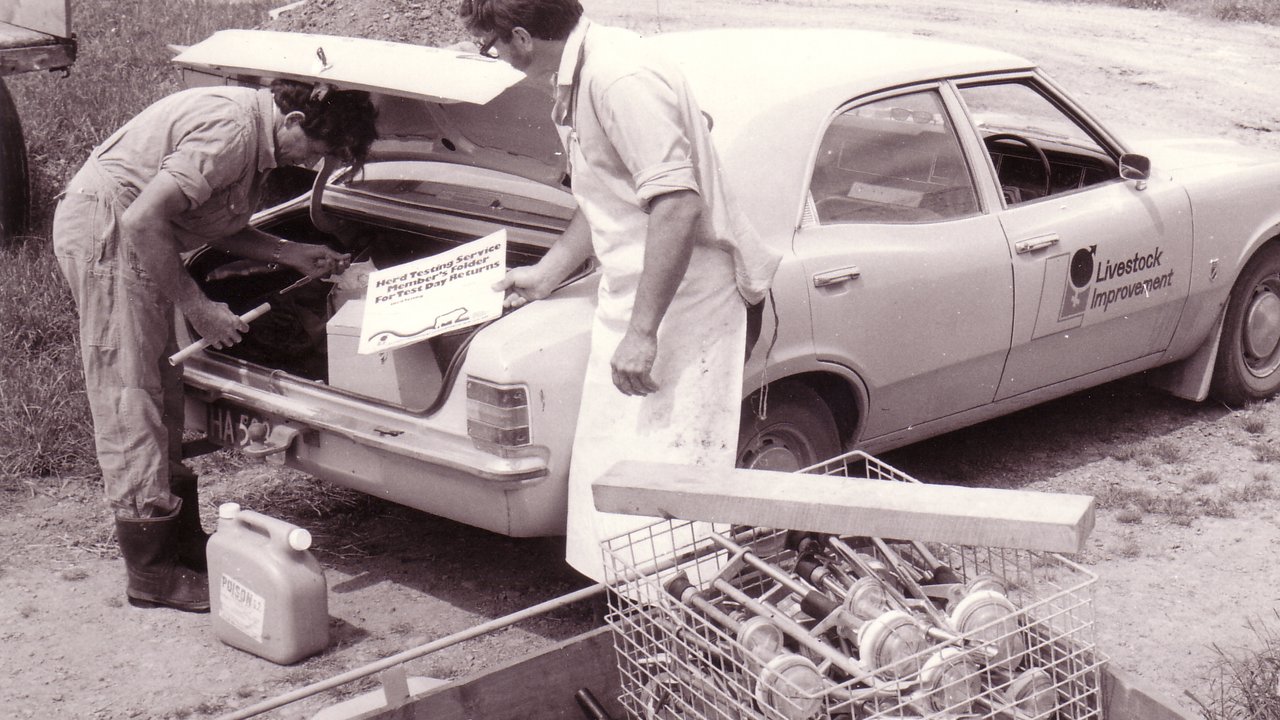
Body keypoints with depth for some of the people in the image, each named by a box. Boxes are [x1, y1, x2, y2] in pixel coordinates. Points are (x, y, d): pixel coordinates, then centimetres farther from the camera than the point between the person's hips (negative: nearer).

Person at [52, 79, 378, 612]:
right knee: (130, 394, -8)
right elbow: (143, 219, -28)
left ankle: (183, 541, 25)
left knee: (161, 391, 14)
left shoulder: (258, 134, 6)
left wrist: (293, 253, 5)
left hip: (129, 232, 11)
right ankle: (152, 572, -3)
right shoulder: (230, 129, -25)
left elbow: (217, 227, 16)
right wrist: (197, 307, -22)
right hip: (102, 226, -10)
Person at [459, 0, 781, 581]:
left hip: (680, 301, -11)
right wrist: (546, 275, 29)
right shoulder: (577, 79, 10)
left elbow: (677, 205, -29)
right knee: (605, 468, 16)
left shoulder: (622, 79, -22)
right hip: (629, 295, 11)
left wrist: (642, 332, -28)